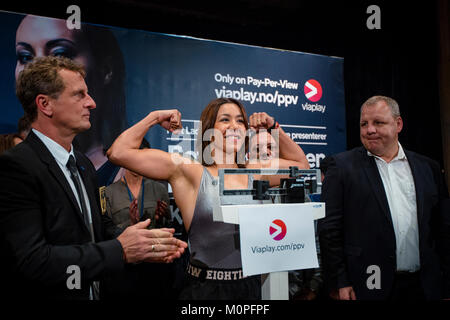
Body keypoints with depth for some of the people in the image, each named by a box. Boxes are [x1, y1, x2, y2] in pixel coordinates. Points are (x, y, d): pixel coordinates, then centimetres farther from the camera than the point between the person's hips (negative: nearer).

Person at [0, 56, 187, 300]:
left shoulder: (83, 164, 6)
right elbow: (30, 261, -27)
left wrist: (146, 246, -8)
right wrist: (120, 250, -23)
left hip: (92, 291, 7)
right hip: (46, 293, -7)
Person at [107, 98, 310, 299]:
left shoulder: (254, 174, 3)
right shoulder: (189, 171, -8)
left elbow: (301, 164, 19)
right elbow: (118, 153, -13)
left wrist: (274, 129, 10)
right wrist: (155, 117, -5)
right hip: (204, 290, -4)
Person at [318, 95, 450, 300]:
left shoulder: (428, 168, 8)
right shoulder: (342, 166, -2)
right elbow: (329, 228, -6)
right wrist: (341, 282, -9)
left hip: (424, 286, 3)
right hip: (368, 286, -3)